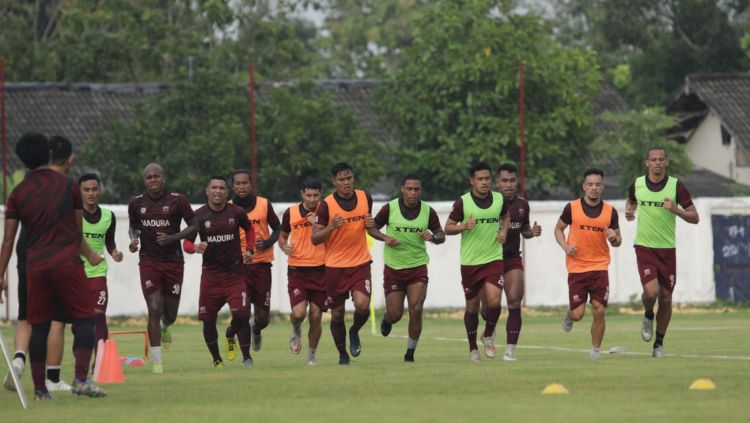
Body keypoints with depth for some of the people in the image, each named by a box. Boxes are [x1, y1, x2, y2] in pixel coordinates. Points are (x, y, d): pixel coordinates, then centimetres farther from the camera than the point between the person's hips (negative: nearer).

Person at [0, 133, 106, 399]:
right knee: (84, 319, 1)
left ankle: (39, 388, 8)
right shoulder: (68, 185, 2)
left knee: (38, 325, 9)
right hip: (67, 263, -3)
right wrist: (88, 254, 29)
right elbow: (78, 231, 11)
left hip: (36, 266, 3)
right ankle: (81, 379, -15)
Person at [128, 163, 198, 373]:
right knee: (154, 310, -13)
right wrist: (133, 239, -4)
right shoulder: (136, 203, 2)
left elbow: (194, 226, 0)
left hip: (173, 261, 0)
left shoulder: (177, 200, -5)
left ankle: (164, 327, 49)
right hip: (148, 260, 0)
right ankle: (157, 362, -8)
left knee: (170, 315, 9)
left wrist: (172, 238, -15)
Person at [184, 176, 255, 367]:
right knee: (208, 320, 3)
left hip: (235, 273, -1)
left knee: (241, 315, -14)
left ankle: (246, 356, 3)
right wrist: (195, 248, -23)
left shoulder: (236, 213, 1)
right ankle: (216, 359, 22)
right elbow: (186, 242, -1)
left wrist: (249, 250, 6)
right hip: (210, 274, 1)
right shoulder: (199, 216, -3)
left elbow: (249, 229, 21)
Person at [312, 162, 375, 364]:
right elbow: (315, 238, -7)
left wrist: (370, 224, -4)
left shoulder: (365, 198, 2)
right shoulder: (326, 205, -9)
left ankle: (354, 332, 13)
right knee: (337, 314, 6)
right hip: (335, 266, -1)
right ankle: (343, 354, 26)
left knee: (362, 305, -19)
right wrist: (332, 227, -24)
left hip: (360, 263, 1)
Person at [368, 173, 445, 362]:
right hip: (393, 267, 0)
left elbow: (441, 235, 7)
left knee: (416, 311, -13)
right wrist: (385, 238, -16)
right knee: (395, 314, 3)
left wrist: (433, 237, -16)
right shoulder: (390, 208, -8)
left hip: (418, 267, 0)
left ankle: (410, 352, 3)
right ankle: (387, 319, 42)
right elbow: (372, 228, 4)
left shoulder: (428, 211, -4)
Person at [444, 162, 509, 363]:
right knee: (472, 306, 7)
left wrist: (504, 230, 3)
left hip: (494, 259, 1)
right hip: (470, 262, -1)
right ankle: (473, 348, 24)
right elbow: (448, 227, -2)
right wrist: (464, 226, -21)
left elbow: (506, 216, 23)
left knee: (493, 301, -16)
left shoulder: (499, 199, 2)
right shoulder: (463, 202, -6)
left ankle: (488, 336, 12)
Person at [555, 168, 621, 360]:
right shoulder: (572, 208, -3)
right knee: (578, 314, -3)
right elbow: (558, 229, 11)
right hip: (576, 268, -1)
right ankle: (568, 316, 34)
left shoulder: (610, 211, 2)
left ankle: (595, 351, 9)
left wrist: (614, 238, -14)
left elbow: (617, 241, 11)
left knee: (599, 312, -7)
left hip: (600, 267, 1)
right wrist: (565, 246, -8)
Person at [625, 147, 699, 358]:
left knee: (665, 298, 4)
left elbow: (694, 218, -4)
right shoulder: (637, 184, 0)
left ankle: (659, 343, 21)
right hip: (644, 247, 0)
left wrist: (675, 210, -22)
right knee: (651, 291, -20)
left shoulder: (676, 186, -6)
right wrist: (629, 211, 1)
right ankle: (648, 316, 14)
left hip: (667, 249, 0)